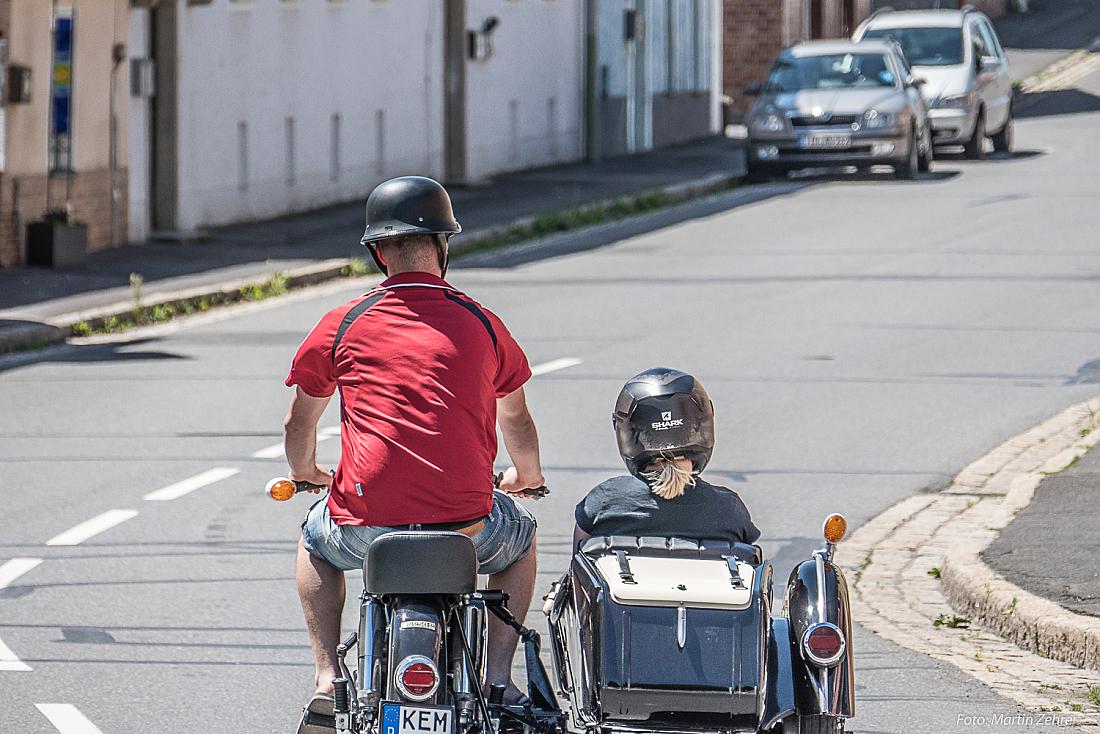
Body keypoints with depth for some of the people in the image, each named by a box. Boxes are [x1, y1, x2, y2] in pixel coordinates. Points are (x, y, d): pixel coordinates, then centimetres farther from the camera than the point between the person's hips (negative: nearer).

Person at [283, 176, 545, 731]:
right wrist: (527, 476, 47)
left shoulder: (343, 324, 5)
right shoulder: (479, 324, 7)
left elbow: (298, 424, 20)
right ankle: (499, 680, 20)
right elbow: (518, 423, 24)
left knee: (315, 541, 35)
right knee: (519, 539, 34)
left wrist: (304, 472, 43)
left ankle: (327, 683, 20)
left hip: (365, 525, 0)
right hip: (465, 526, 0)